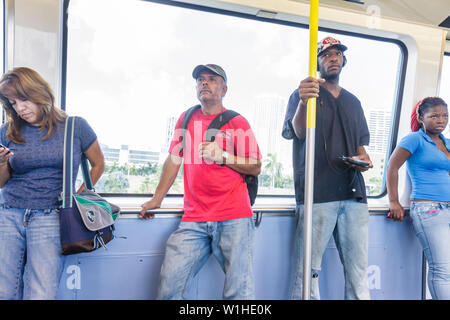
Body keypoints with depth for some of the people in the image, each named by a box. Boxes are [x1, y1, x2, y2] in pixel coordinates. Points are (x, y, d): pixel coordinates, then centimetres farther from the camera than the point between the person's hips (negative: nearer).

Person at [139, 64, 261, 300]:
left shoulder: (237, 122, 6)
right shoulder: (186, 119, 16)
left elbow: (256, 167, 4)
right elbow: (174, 159, 19)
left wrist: (223, 156, -10)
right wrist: (156, 199, 17)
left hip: (234, 218, -2)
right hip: (194, 220, 3)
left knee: (238, 292, -2)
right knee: (168, 289, -4)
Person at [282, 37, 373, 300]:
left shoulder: (353, 102, 24)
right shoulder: (303, 94, 9)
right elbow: (299, 132, -10)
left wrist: (364, 158, 2)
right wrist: (303, 102, -31)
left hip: (354, 193, 5)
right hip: (318, 194, -5)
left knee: (359, 274, 4)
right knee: (307, 274, -7)